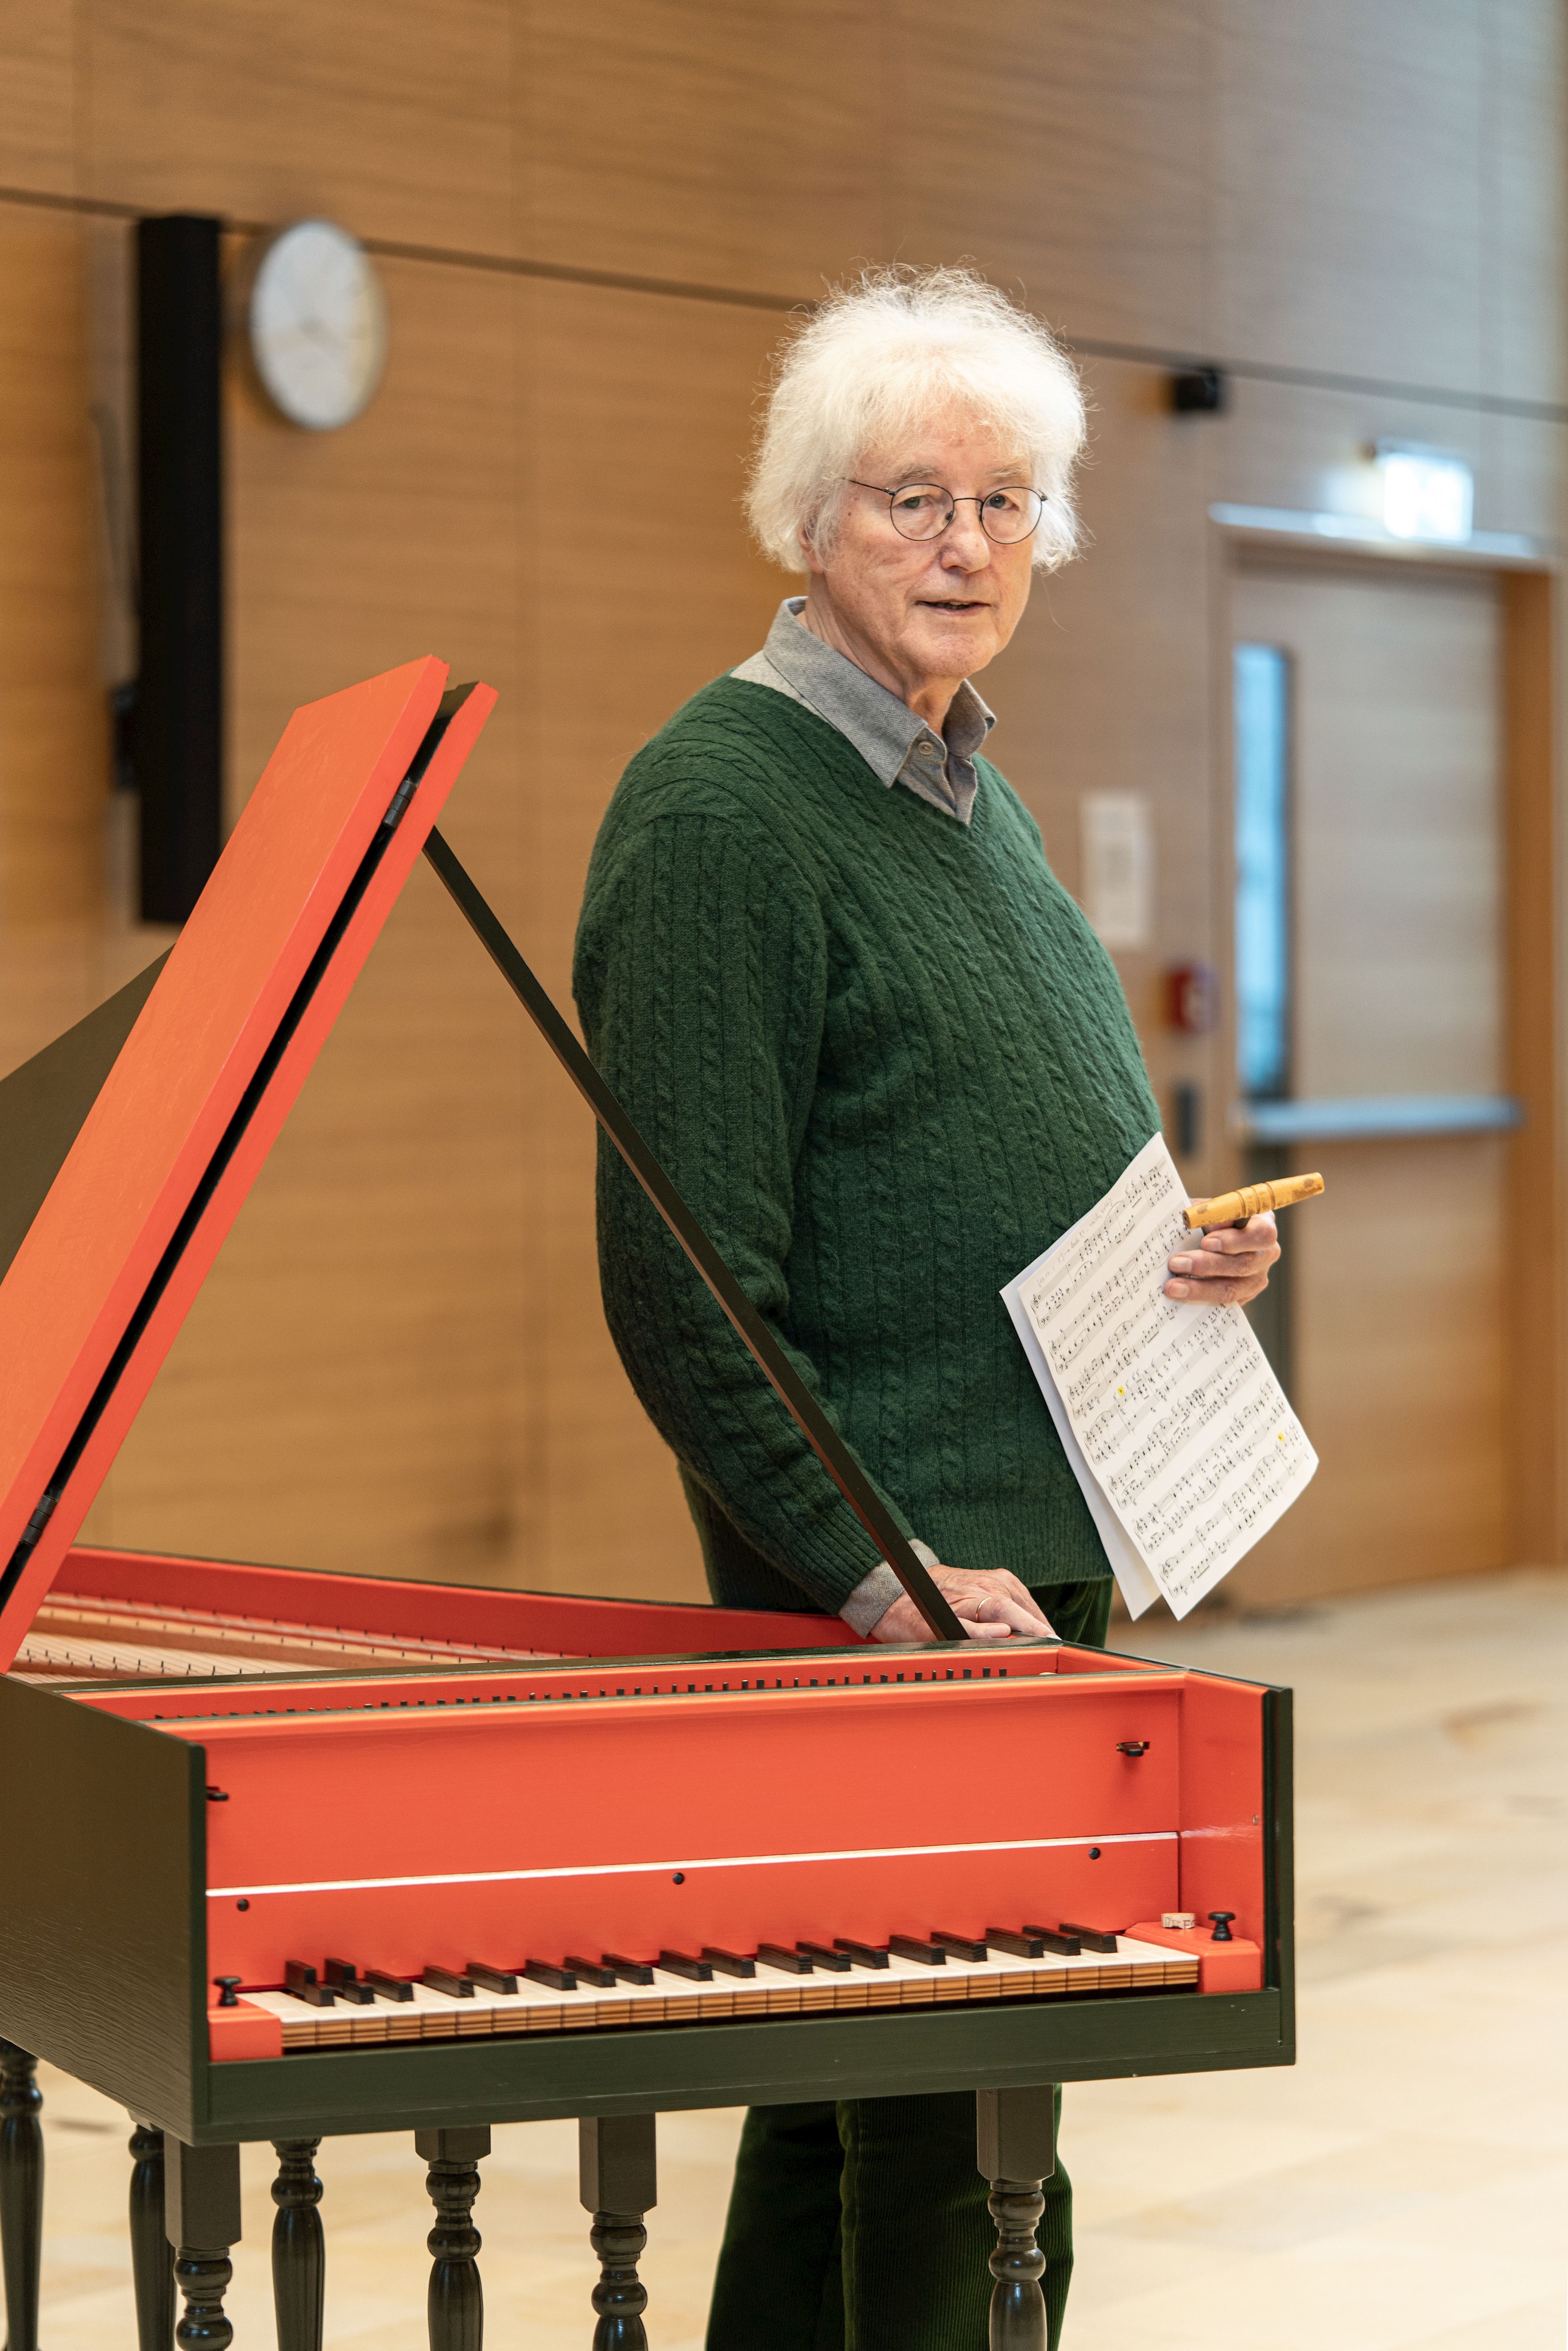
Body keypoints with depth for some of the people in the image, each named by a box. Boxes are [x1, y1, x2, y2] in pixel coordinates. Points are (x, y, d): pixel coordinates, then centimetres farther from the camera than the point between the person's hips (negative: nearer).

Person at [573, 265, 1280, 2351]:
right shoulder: (722, 808, -14)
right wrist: (882, 1570, -21)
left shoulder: (967, 791, 16)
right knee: (962, 2169, -7)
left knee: (848, 2103, 17)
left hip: (1030, 1553, 9)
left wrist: (1190, 1245, 6)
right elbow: (687, 1279, -18)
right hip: (886, 1584, -9)